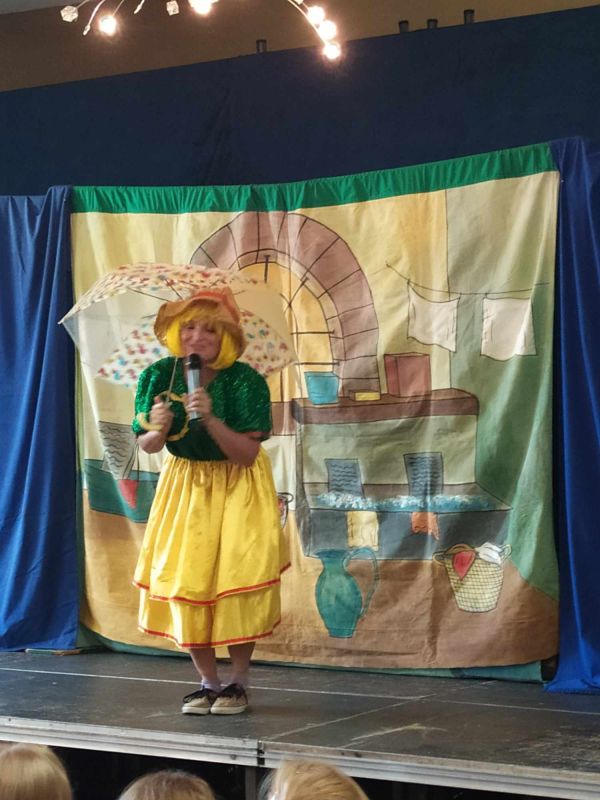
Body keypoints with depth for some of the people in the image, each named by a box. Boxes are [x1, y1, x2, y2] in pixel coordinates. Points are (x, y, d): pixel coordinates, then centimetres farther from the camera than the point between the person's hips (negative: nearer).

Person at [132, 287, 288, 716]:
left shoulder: (246, 381, -22)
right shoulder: (159, 376, -13)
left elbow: (246, 454, -24)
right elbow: (147, 446, -4)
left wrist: (211, 418, -38)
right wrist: (159, 430, -28)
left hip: (238, 487, -3)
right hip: (185, 483, 3)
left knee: (237, 579, -12)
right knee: (183, 578, -3)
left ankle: (239, 682, 6)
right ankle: (208, 681, 12)